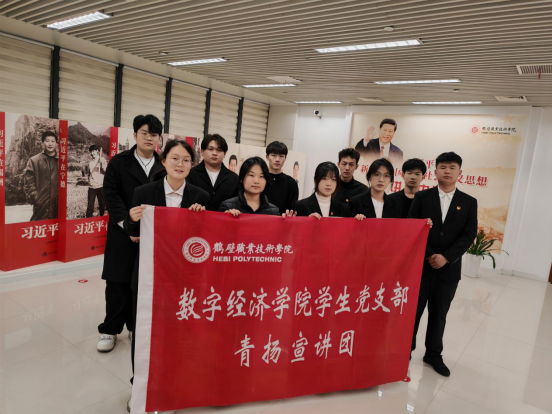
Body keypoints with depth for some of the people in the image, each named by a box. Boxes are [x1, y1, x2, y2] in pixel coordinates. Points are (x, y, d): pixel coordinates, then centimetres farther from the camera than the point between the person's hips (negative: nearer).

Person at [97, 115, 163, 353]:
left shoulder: (165, 166, 5)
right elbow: (111, 195, -6)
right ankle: (110, 330, 24)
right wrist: (128, 225, -16)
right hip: (123, 234, -1)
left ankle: (138, 326, 27)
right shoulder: (118, 162, 2)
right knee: (118, 284, 7)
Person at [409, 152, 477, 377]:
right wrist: (427, 256, -13)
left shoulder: (469, 202, 5)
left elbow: (469, 234, -3)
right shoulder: (422, 197, 1)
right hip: (420, 264, -1)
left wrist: (446, 257, -14)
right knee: (413, 310, 8)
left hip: (449, 268, 1)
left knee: (439, 314, 14)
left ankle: (433, 354, 31)